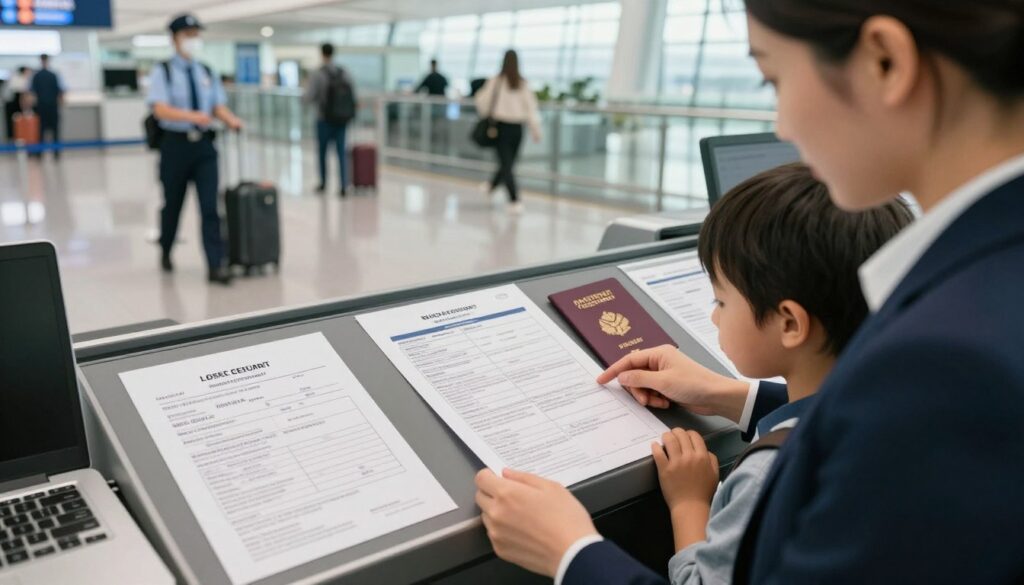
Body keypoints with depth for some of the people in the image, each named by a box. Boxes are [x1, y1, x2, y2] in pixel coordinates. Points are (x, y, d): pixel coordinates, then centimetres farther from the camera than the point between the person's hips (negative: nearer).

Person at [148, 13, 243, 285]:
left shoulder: (207, 73, 10)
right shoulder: (162, 72, -4)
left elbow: (219, 107, 7)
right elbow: (161, 109, -16)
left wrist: (231, 120, -15)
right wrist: (192, 116, -33)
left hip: (204, 144, 2)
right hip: (176, 144, -2)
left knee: (210, 206, -8)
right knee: (173, 205, 12)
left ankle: (215, 266, -9)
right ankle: (165, 253, 36)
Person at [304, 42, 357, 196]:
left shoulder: (317, 75, -11)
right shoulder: (344, 73, 1)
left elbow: (309, 97, -13)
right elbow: (353, 95, 4)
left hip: (324, 120, -3)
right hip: (341, 119, 3)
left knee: (322, 152, 14)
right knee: (341, 153, 3)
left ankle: (323, 184, 26)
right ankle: (344, 186, -7)